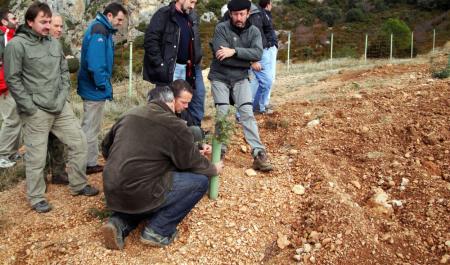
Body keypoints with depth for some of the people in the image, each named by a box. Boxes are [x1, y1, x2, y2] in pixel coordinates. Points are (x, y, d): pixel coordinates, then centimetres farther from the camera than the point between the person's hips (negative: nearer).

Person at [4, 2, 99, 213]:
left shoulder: (54, 43, 9)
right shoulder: (17, 45, -9)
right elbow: (12, 79, -10)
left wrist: (62, 98, 4)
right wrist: (30, 107, -13)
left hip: (61, 107, 6)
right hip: (36, 112, -6)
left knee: (78, 142, 8)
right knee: (36, 156, 2)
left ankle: (78, 185, 25)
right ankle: (36, 198, 20)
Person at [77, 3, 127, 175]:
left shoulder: (102, 29, 13)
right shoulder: (98, 31, -18)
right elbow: (95, 63, -27)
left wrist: (104, 84, 12)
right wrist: (104, 85, -19)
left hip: (92, 87, 10)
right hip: (95, 89, -10)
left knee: (90, 126, 18)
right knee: (91, 128, 1)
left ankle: (89, 161, 29)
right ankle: (90, 164, 12)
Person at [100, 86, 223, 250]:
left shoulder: (130, 115, 13)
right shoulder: (174, 125, -7)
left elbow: (105, 147, 26)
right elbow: (193, 162, 2)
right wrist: (213, 169, 23)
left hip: (112, 193, 8)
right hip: (139, 195, -8)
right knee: (200, 180, 2)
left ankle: (120, 223, 12)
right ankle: (157, 230, 3)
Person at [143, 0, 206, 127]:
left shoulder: (193, 17, 12)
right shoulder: (164, 14, -10)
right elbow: (150, 41, -16)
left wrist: (197, 58, 9)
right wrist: (160, 65, -19)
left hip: (190, 68, 7)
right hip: (169, 69, -7)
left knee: (198, 96, 9)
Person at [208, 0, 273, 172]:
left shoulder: (254, 31, -1)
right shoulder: (221, 28, -10)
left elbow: (258, 54, -18)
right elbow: (220, 56, -22)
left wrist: (234, 51, -28)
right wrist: (248, 59, -18)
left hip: (240, 78, 2)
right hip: (220, 77, -2)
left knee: (247, 113, -7)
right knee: (222, 114, -4)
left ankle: (259, 153, -8)